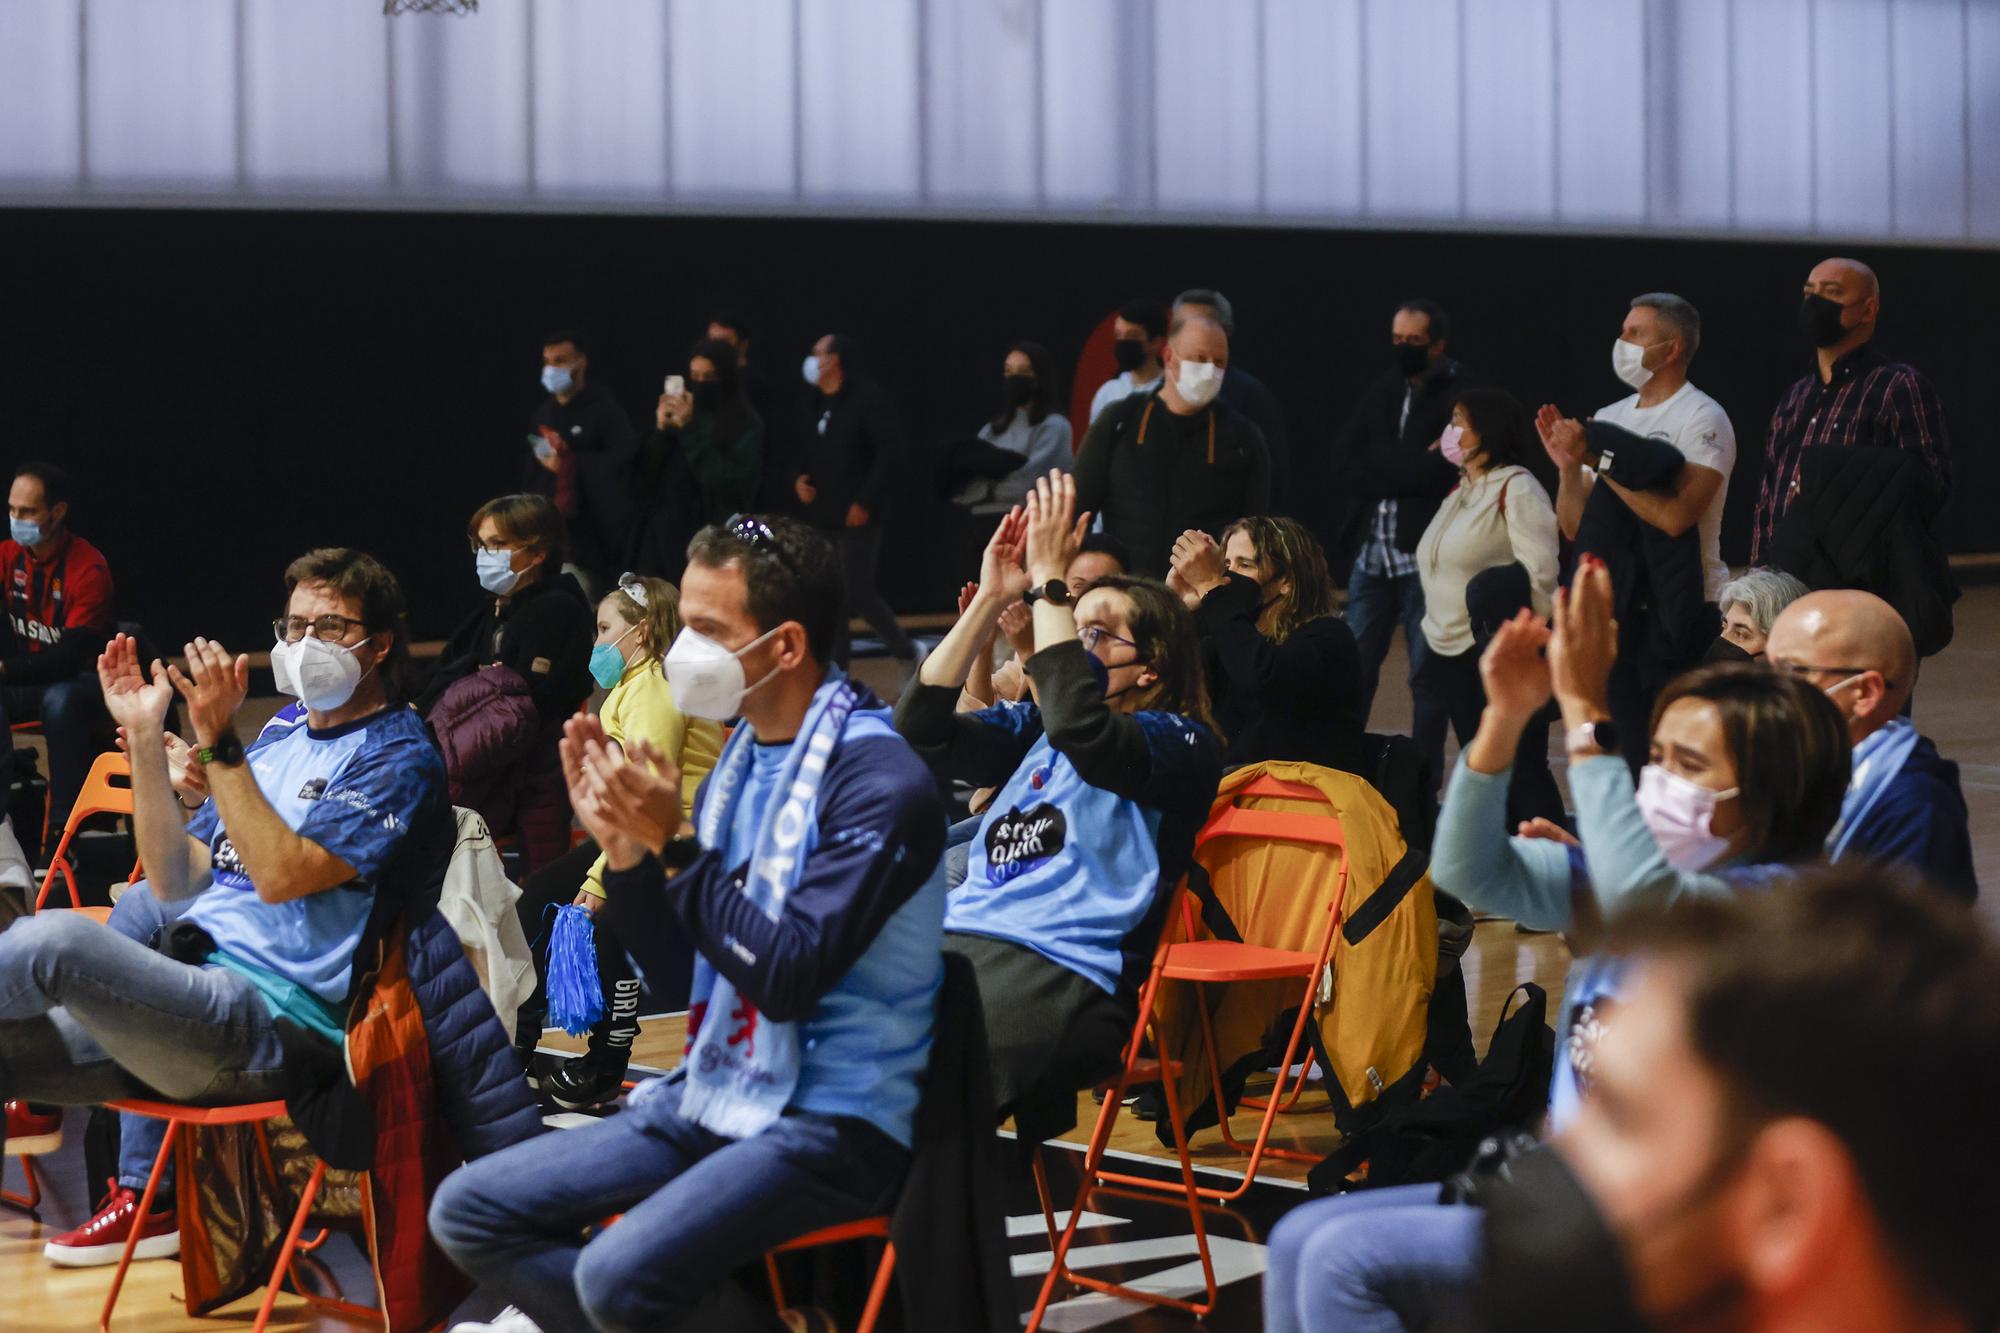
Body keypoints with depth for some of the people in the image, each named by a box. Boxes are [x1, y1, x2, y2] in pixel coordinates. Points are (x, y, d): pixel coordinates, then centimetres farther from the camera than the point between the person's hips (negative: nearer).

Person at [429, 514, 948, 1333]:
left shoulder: (877, 781, -17)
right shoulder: (742, 754, 8)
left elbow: (788, 978, -22)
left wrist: (672, 844, -20)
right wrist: (622, 845, -2)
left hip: (831, 1120, -8)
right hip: (711, 1094, 8)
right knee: (468, 1211, 0)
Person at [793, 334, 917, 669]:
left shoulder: (868, 398, -10)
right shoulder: (819, 405, 14)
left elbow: (890, 451, -16)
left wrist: (865, 501, -19)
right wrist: (801, 479, 1)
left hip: (857, 516, -8)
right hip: (823, 516, 8)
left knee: (857, 592, -10)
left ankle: (908, 654, 8)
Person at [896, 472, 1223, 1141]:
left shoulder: (1178, 746, 3)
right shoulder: (1029, 732, 26)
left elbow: (1079, 726, -16)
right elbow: (922, 728, 15)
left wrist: (1049, 577, -11)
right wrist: (991, 598, 12)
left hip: (1064, 977, -7)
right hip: (957, 939, 7)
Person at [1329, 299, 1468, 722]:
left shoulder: (1458, 397, -3)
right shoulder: (1380, 393, 14)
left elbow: (1442, 472, -15)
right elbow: (1343, 465, 5)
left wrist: (1375, 470, -8)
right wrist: (1405, 469, -9)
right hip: (1371, 556, 5)